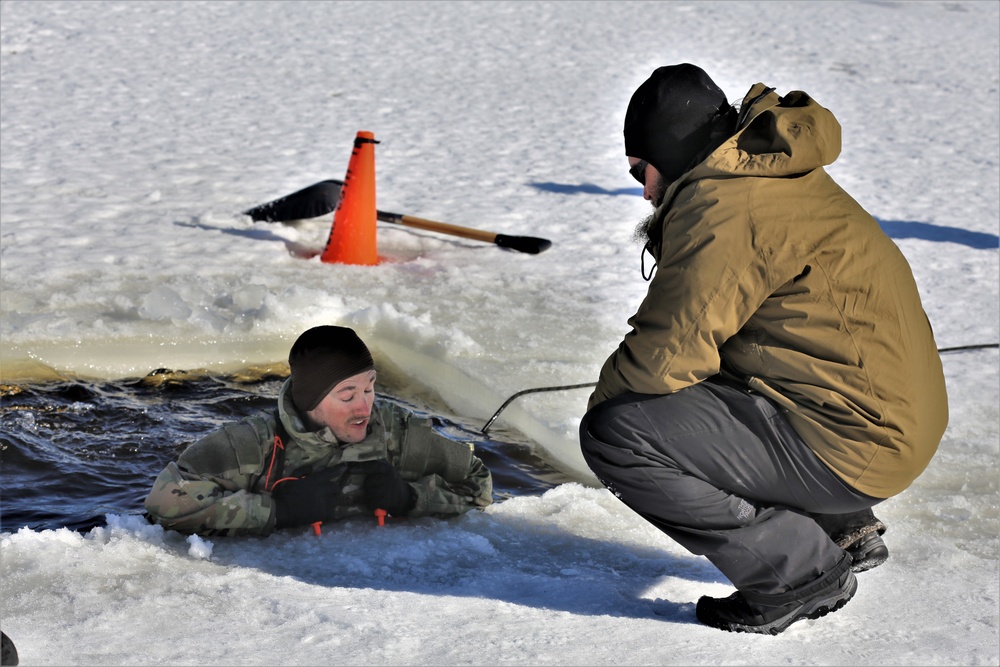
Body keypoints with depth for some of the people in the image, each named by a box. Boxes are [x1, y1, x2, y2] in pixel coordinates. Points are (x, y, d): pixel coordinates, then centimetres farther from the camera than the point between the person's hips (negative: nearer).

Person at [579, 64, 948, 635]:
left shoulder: (723, 206, -16)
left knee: (613, 434, -15)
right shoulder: (778, 177, 16)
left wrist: (602, 399, 0)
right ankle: (844, 528, 20)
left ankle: (799, 567, -6)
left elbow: (669, 353, -18)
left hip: (850, 448, -10)